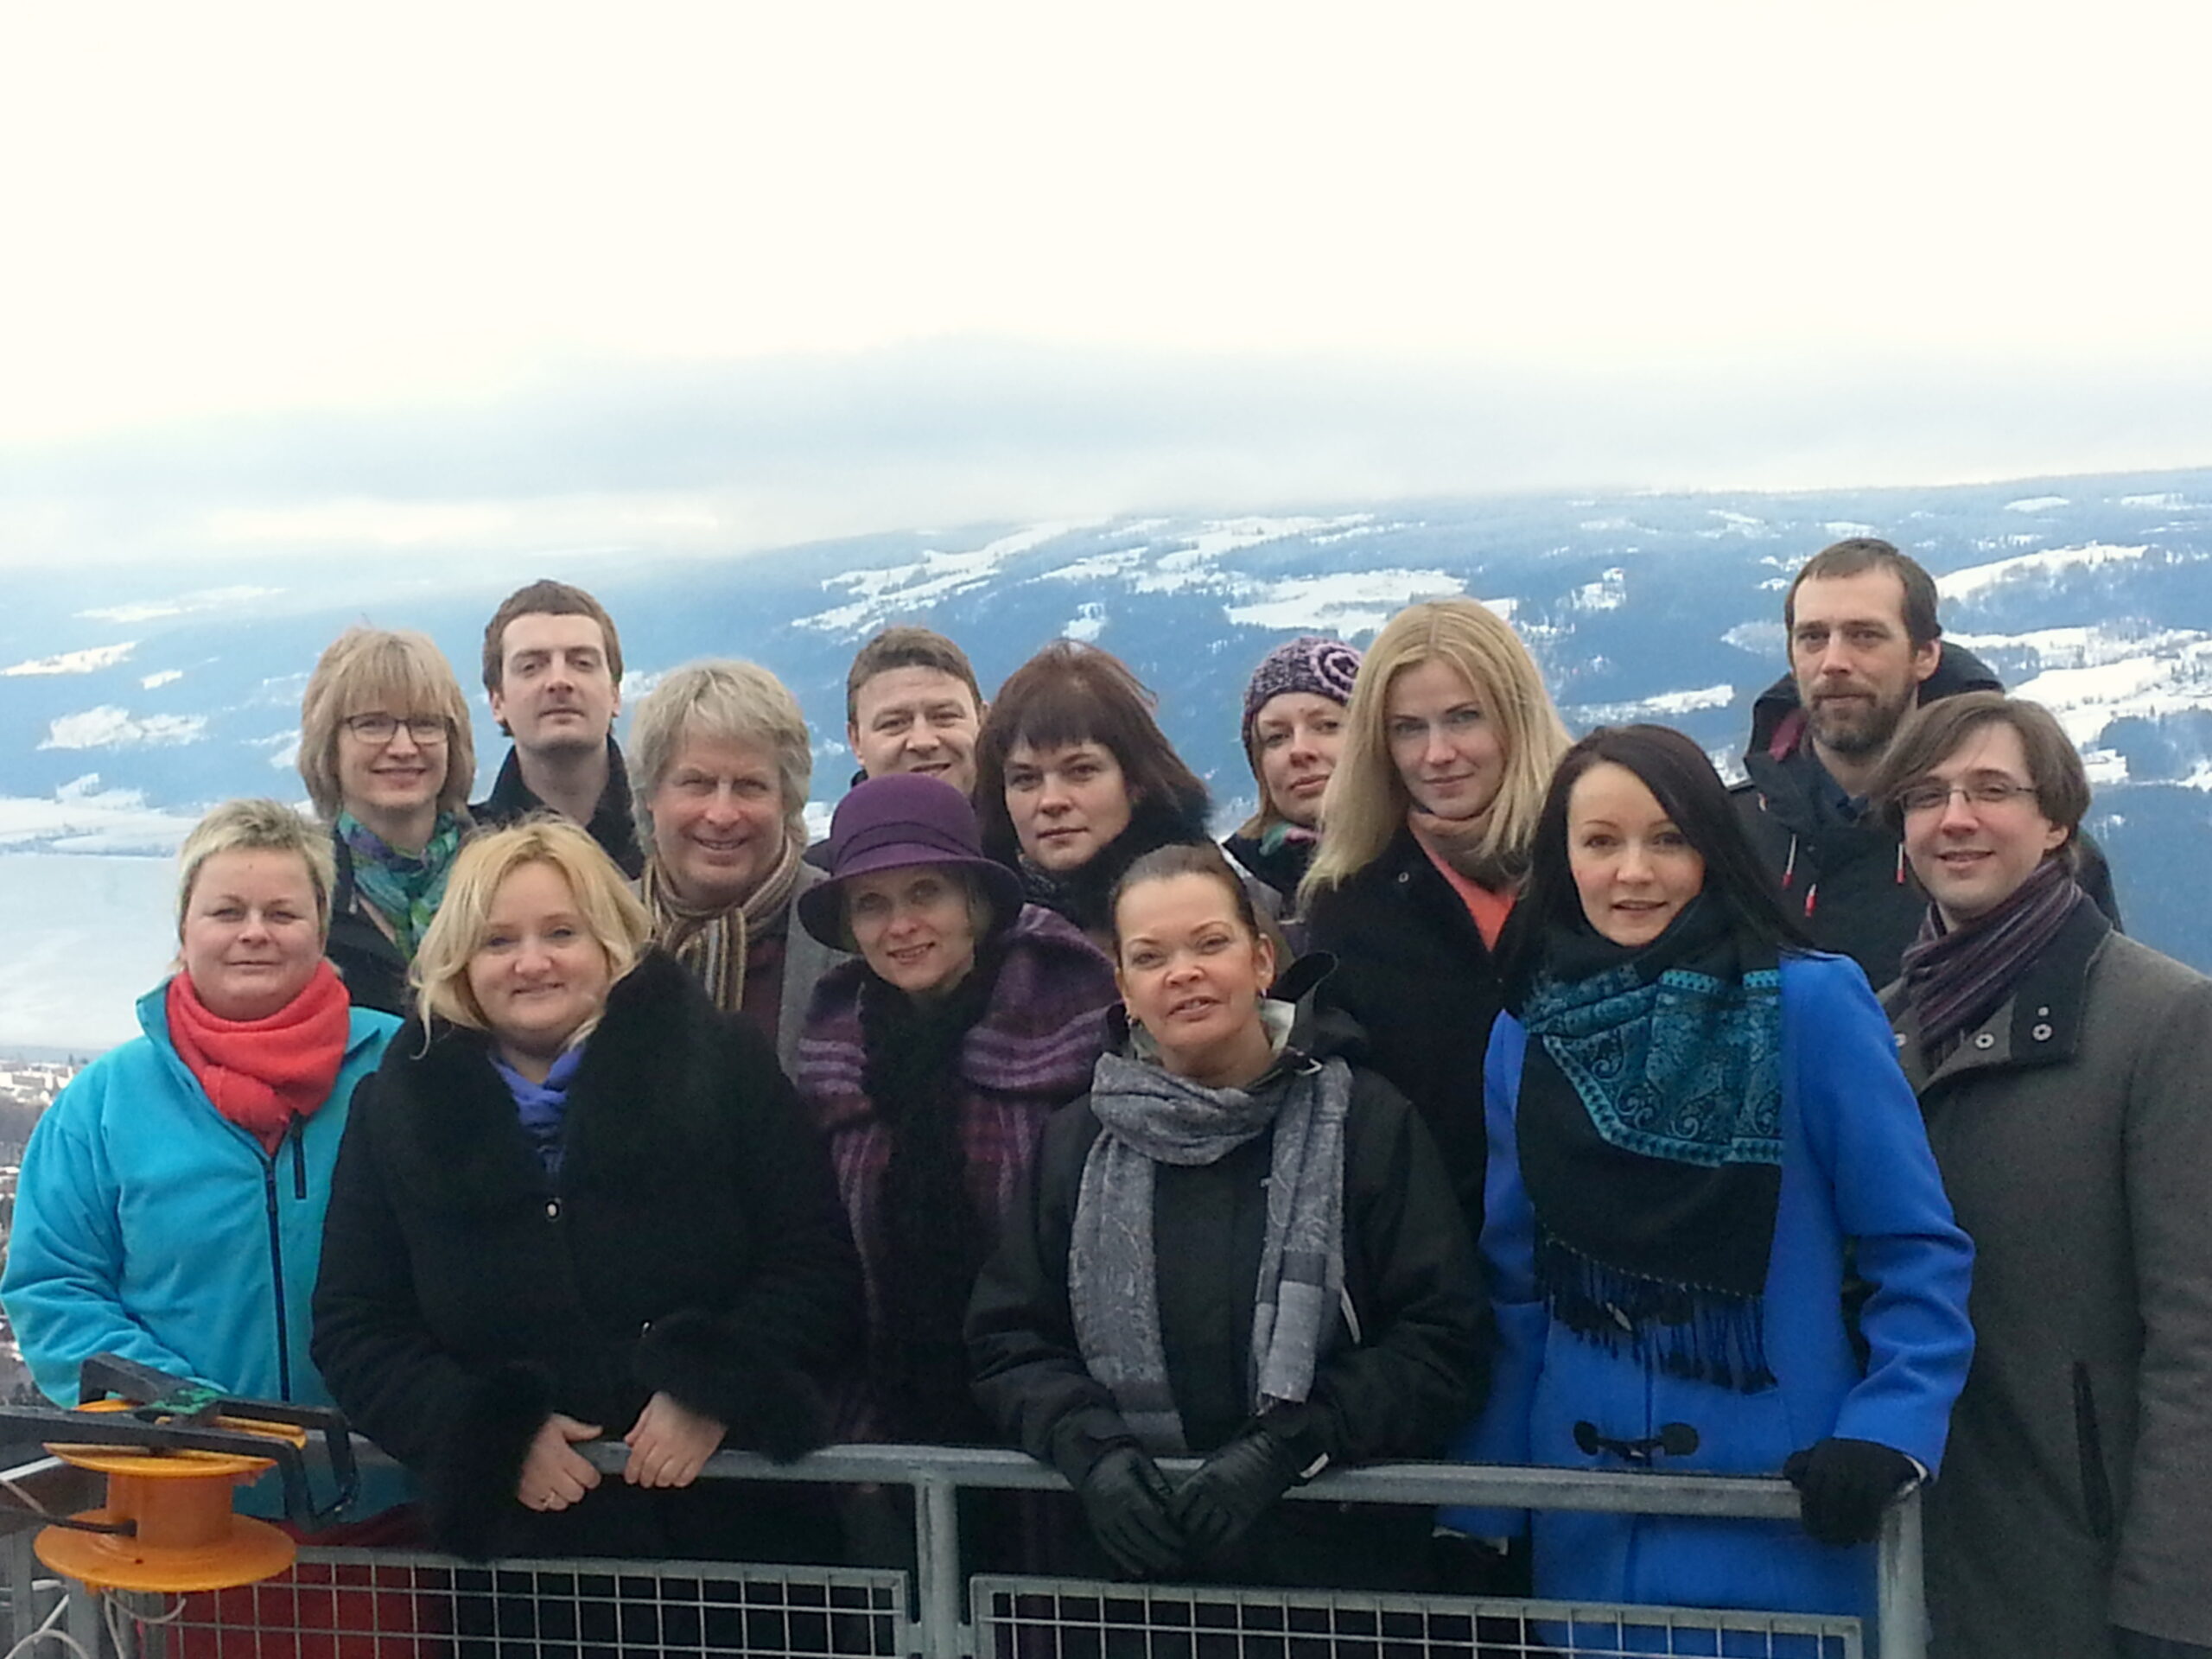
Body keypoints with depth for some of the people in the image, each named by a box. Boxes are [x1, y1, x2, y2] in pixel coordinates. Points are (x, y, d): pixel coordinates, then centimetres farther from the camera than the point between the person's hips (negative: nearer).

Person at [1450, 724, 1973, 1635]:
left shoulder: (1813, 1004, -9)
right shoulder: (1525, 1036, 3)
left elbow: (1919, 1253, -7)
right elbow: (1514, 1288, 9)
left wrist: (1885, 1434, -19)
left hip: (1777, 1518, -3)